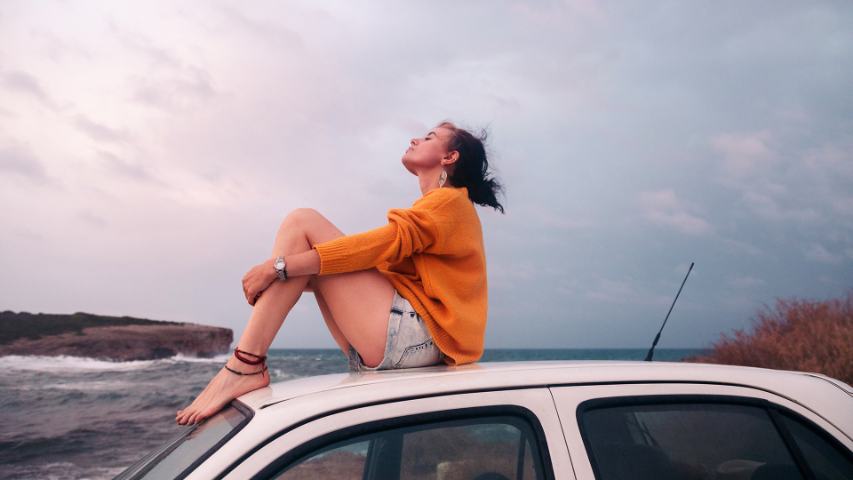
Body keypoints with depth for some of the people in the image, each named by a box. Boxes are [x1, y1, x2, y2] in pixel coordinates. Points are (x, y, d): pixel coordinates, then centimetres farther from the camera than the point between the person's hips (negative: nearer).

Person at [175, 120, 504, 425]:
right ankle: (246, 363, -3)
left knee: (302, 223, -10)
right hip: (408, 344, 9)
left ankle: (245, 367, -20)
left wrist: (279, 266, -19)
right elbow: (383, 258, 22)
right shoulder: (430, 211, 30)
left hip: (416, 333, -9)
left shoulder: (450, 201, 1)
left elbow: (384, 244, -15)